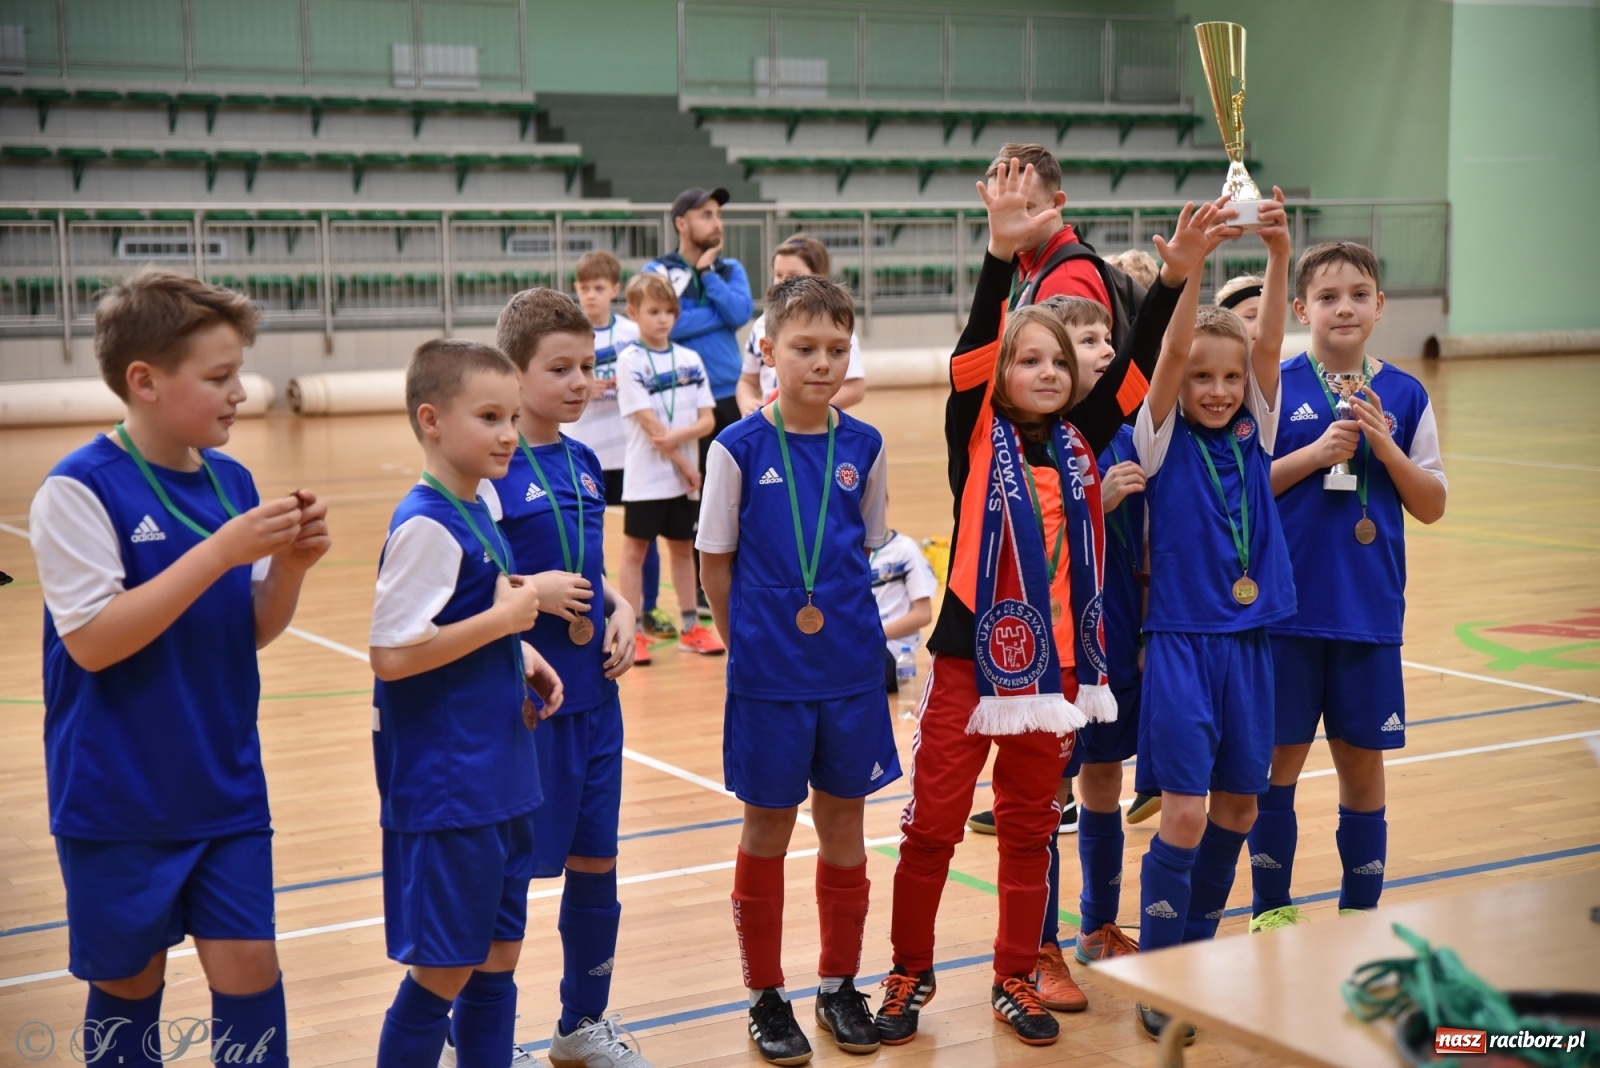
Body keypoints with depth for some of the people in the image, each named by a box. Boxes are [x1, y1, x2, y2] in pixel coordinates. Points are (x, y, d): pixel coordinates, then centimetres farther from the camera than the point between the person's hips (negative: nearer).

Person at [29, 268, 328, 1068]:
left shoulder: (232, 481, 2)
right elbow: (91, 640, -22)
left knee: (248, 966, 3)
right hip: (118, 799, -4)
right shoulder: (79, 489, -16)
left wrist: (290, 563, -12)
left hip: (226, 789, 4)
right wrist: (221, 550, -26)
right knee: (129, 980, 10)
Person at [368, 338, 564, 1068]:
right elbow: (391, 654, -24)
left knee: (497, 962, 16)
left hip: (498, 782, 9)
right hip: (445, 789, -9)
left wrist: (520, 658, 2)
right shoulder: (427, 527, -18)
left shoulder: (476, 513, 8)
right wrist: (506, 619, -18)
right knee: (441, 972, 2)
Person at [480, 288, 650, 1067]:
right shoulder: (493, 468, -14)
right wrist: (532, 590, -22)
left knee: (596, 862, 14)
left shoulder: (583, 463, 8)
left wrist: (620, 611, 2)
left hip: (593, 693, 7)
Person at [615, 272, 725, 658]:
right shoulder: (630, 361, -7)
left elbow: (707, 421, 3)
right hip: (646, 476, -4)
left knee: (682, 547, 12)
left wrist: (678, 435, -16)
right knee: (636, 548, 2)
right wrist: (685, 464, -13)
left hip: (685, 476, 5)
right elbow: (648, 423, -13)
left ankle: (690, 627, 20)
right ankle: (633, 633, 5)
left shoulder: (690, 359, 6)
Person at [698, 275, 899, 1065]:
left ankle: (839, 986, 28)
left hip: (851, 673, 3)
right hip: (768, 677, -3)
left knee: (843, 825, 12)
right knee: (767, 830, 8)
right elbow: (715, 563, -2)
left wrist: (853, 629, 4)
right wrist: (751, 645, 1)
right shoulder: (740, 449, -9)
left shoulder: (863, 447, -1)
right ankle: (767, 997, 22)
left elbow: (868, 549, 10)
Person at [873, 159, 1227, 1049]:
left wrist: (1175, 276, -15)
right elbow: (972, 347, -20)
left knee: (1030, 832, 13)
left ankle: (1016, 981, 26)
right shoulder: (977, 436, -6)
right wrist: (1003, 251, -33)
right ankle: (911, 975, 20)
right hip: (971, 658, -3)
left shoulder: (1079, 439, 4)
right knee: (932, 826, 4)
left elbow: (1136, 363, -3)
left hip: (1056, 663, 4)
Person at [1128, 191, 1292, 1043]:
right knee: (1184, 815, -8)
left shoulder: (1253, 433, 5)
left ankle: (1199, 952, 28)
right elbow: (1174, 350, -20)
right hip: (1181, 642, -5)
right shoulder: (1162, 439, -4)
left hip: (1250, 642, 5)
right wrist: (1193, 263, -32)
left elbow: (1269, 342, -10)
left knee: (1237, 807, 10)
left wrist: (1278, 256, -24)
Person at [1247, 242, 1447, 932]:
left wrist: (1384, 445, -11)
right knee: (1278, 762, 5)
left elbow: (1432, 505, 4)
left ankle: (1360, 913, 23)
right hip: (1287, 609, -2)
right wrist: (1314, 454, -17)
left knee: (1363, 764, 9)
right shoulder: (1273, 388, -3)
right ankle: (1272, 909, 20)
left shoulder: (1403, 396, 5)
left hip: (1371, 611, 2)